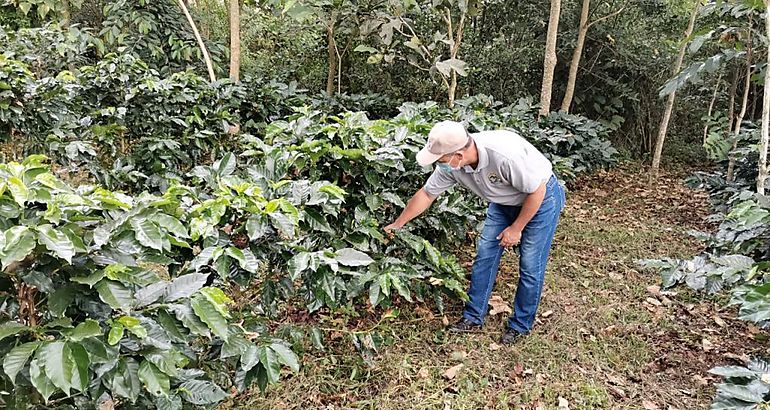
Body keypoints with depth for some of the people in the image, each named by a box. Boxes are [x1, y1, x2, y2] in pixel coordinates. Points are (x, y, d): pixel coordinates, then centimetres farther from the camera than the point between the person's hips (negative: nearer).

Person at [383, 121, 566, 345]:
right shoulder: (450, 163, -20)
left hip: (541, 198, -6)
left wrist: (516, 228, -17)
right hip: (505, 201, 6)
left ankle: (520, 325, 15)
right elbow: (426, 194, -6)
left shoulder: (505, 154, -40)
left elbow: (537, 190, -27)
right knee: (485, 254, 3)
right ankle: (474, 317, 15)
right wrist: (397, 224, 1)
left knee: (530, 265, -4)